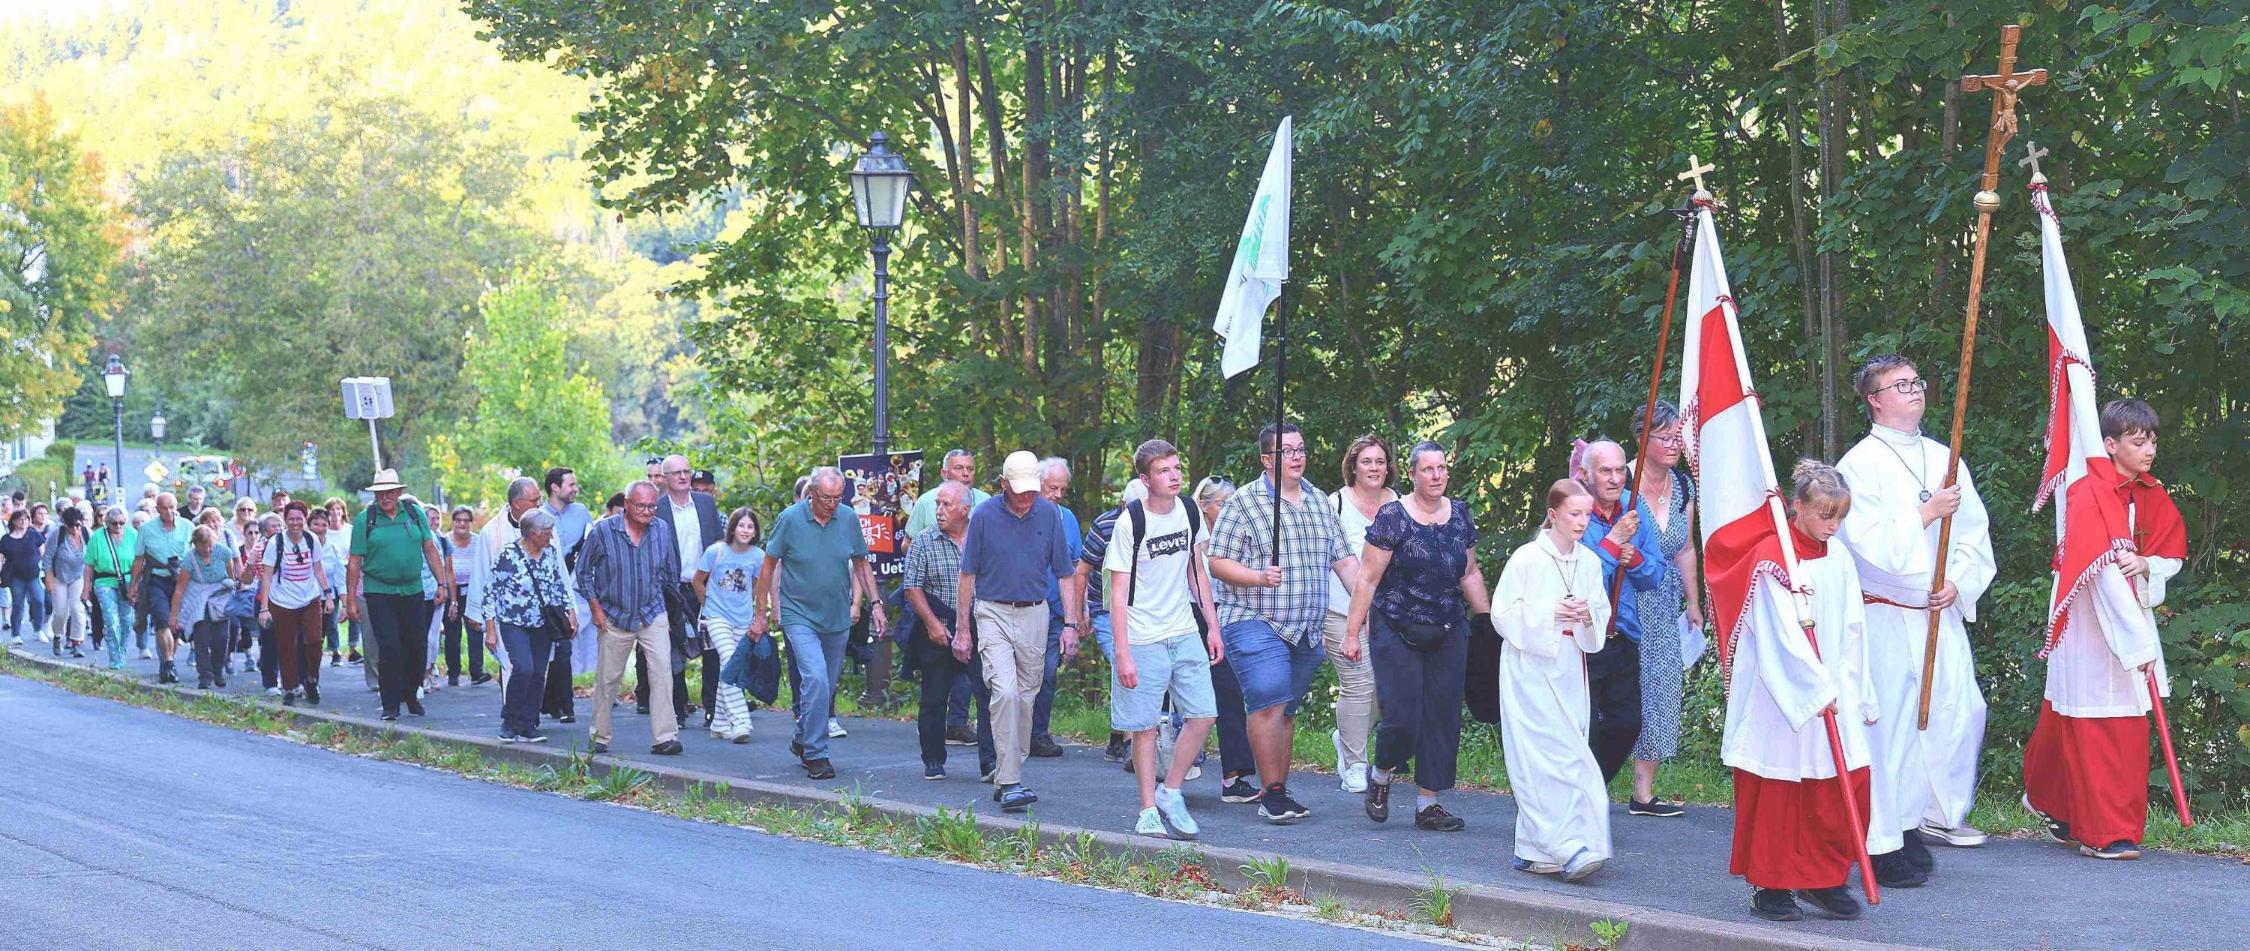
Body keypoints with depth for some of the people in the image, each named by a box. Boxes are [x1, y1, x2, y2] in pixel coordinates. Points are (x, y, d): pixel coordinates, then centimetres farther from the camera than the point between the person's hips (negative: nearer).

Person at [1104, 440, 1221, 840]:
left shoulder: (1190, 512, 4)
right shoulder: (1131, 523, -11)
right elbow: (1119, 592, -10)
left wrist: (1212, 626, 12)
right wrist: (1122, 653, -14)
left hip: (1186, 634, 5)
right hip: (1143, 641, -5)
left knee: (1203, 715, 0)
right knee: (1145, 727, 0)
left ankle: (1170, 793, 16)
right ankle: (1149, 811, 11)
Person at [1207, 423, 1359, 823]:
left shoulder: (1320, 502, 15)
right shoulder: (1244, 503, -3)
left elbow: (1344, 560, 17)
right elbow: (1217, 562, -6)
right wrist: (1259, 577, -21)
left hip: (1306, 631, 6)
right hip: (1255, 622, -6)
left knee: (1287, 711, 10)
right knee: (1269, 703, -14)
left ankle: (1278, 790, 16)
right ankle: (1272, 794, -9)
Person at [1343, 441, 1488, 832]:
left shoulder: (1460, 514, 8)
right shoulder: (1392, 517, -8)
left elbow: (1470, 574, 19)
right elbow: (1368, 578, -7)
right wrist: (1352, 632, -8)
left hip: (1448, 635, 5)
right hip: (1397, 633, -5)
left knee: (1442, 716, 2)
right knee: (1403, 717, -11)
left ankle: (1428, 804, 11)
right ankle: (1380, 776, 19)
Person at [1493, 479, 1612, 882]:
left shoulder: (1590, 561, 8)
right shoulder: (1527, 558, -8)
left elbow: (1603, 611, 15)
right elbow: (1503, 612, -7)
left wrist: (1588, 615, -8)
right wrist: (1550, 613, -17)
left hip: (1569, 669, 5)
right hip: (1531, 667, -5)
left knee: (1543, 760, 5)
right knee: (1551, 756, -13)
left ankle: (1534, 850, 11)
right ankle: (1567, 847, -15)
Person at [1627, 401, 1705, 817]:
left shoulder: (1684, 486, 10)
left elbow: (1685, 550, 17)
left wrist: (1694, 604, 19)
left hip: (1664, 605, 6)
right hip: (1624, 599, -6)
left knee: (1659, 686, 5)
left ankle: (1644, 793, 12)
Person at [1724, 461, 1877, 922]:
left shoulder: (1839, 557, 8)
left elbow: (1852, 629, 11)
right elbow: (1782, 632, -15)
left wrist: (1856, 691, 6)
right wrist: (1817, 688, -17)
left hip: (1833, 690, 6)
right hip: (1782, 691, -5)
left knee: (1850, 781, 0)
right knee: (1777, 789, 1)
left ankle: (1825, 879, 15)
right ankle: (1769, 885, 13)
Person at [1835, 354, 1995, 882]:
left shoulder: (1943, 458, 13)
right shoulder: (1859, 464, -6)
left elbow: (1975, 531, 11)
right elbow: (1869, 545, -16)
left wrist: (1959, 582, -4)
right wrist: (1927, 514, -13)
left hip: (1943, 613, 6)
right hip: (1888, 617, -6)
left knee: (1961, 712, 5)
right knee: (1890, 726, -6)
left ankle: (1936, 813, 22)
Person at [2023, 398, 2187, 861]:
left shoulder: (2153, 496, 8)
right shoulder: (2088, 493, -15)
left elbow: (2175, 555, 14)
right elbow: (2100, 571, -21)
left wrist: (2145, 566, -12)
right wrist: (2138, 641, -24)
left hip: (2133, 614, 7)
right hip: (2090, 621, -7)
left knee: (2129, 726, 10)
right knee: (2094, 727, -5)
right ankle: (2103, 832, 2)